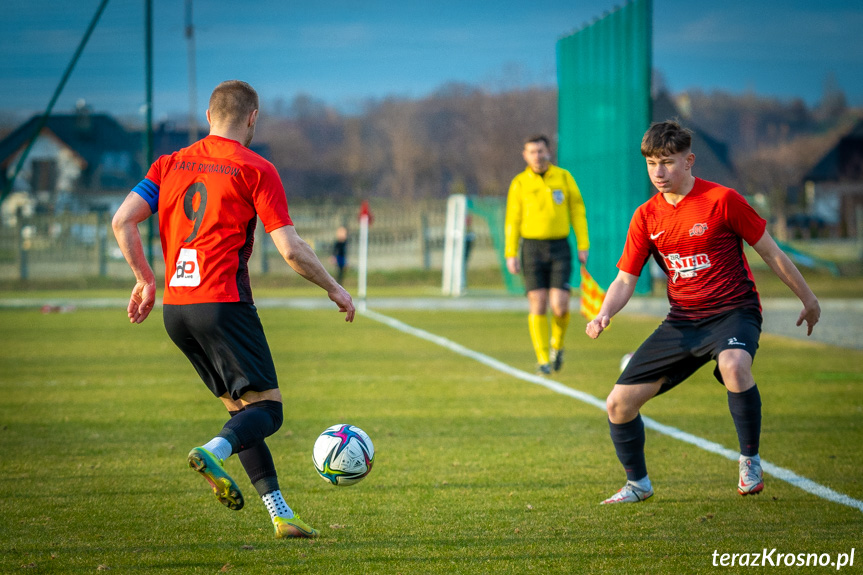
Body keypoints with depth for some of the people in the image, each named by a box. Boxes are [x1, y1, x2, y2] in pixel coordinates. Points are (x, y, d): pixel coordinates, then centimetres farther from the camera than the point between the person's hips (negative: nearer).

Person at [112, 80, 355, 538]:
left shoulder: (170, 164, 13)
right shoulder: (255, 170, -2)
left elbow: (122, 221, 5)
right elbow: (291, 249, -7)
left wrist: (145, 279, 16)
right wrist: (334, 289, 6)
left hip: (175, 309, 6)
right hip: (222, 303, -6)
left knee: (242, 407, 14)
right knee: (266, 409, -4)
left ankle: (280, 513, 9)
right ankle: (213, 452, -35)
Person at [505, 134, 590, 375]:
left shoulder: (564, 177, 5)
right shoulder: (519, 183, 5)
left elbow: (578, 213, 7)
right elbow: (512, 220, 6)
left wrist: (583, 246, 1)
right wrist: (510, 254, -1)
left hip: (560, 248, 0)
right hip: (532, 248, 0)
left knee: (560, 306, -10)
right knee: (538, 306, -5)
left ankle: (557, 344, 18)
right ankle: (543, 359, 2)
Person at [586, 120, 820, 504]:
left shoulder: (722, 200, -10)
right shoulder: (646, 217, 3)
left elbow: (770, 252, 0)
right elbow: (625, 279, 5)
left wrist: (808, 299, 8)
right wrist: (604, 314, -16)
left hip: (732, 311, -5)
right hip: (682, 321, 5)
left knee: (733, 364, -40)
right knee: (619, 404, -3)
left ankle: (749, 461, -18)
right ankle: (637, 483, 23)